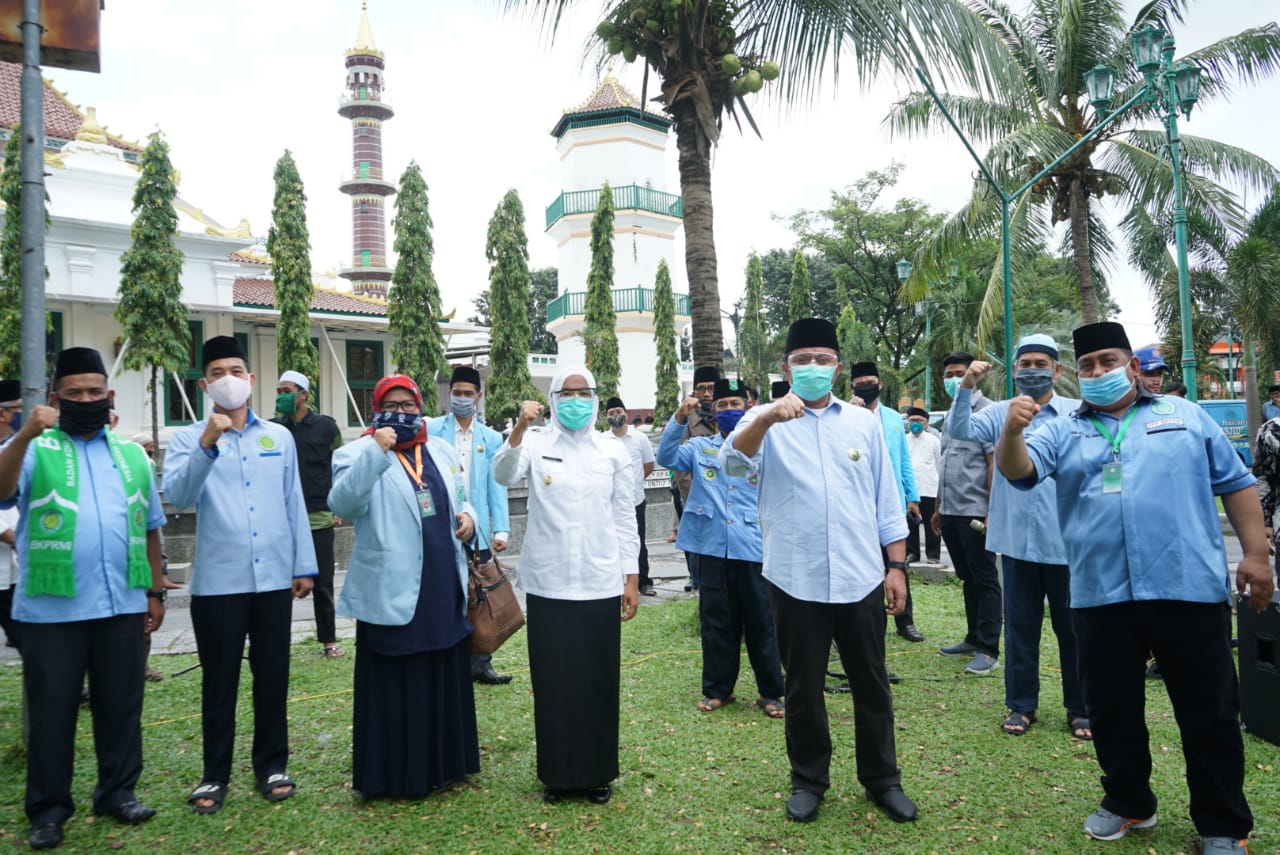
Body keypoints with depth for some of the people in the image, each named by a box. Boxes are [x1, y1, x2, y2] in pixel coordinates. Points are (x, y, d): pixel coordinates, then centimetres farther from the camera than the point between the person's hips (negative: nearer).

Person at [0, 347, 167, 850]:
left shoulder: (131, 455, 12)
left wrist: (155, 590, 13)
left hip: (122, 604, 3)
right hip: (52, 608, -3)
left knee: (120, 704, 11)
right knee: (51, 709, 7)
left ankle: (118, 791, 25)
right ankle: (48, 808, 20)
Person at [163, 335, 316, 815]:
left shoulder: (279, 437, 8)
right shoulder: (188, 439, 0)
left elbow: (294, 504, 10)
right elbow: (178, 496, -17)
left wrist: (304, 565, 8)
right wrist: (207, 445, -29)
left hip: (274, 578, 2)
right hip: (217, 581, -2)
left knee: (272, 676, 11)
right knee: (219, 681, 8)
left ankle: (271, 766, 24)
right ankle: (215, 775, 22)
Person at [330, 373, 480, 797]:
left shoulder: (442, 452, 12)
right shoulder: (358, 453, -5)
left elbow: (460, 500, 22)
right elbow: (343, 505, -22)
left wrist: (467, 517, 0)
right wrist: (375, 453, -29)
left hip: (445, 589, 6)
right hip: (390, 592, -5)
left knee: (446, 680, 15)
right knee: (394, 686, 3)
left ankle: (444, 761, 31)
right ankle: (395, 773, 17)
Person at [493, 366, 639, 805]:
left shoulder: (613, 451, 5)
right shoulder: (536, 443, 1)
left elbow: (626, 518, 6)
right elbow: (503, 475, -19)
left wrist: (632, 577, 3)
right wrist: (518, 429, -36)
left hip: (600, 583, 1)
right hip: (548, 582, -1)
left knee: (599, 679, 7)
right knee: (552, 679, 6)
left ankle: (598, 772, 23)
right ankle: (556, 773, 22)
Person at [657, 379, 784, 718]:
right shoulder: (700, 448, 8)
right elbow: (667, 458, -6)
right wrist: (679, 418, -16)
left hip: (753, 548, -1)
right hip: (712, 547, 2)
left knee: (760, 621, 5)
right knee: (716, 620, 10)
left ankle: (770, 692, 17)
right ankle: (717, 689, 23)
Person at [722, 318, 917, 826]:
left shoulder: (864, 422, 8)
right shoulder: (766, 423, 0)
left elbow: (887, 500, 10)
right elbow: (733, 464, -21)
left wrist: (897, 565, 6)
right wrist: (767, 416, -37)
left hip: (861, 578, 2)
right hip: (796, 581, -2)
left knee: (871, 685, 13)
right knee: (803, 687, 12)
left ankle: (882, 779, 31)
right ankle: (808, 780, 30)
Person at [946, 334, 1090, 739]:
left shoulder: (1077, 413, -1)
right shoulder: (1000, 413, 5)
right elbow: (960, 431, -10)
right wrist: (966, 387, -23)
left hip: (1066, 539, -1)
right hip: (1017, 539, 2)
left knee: (1073, 626, 9)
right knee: (1020, 625, 11)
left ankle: (1080, 709, 24)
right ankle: (1021, 705, 24)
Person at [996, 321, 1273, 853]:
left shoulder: (1185, 416, 10)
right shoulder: (1062, 432, 8)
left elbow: (1235, 483, 10)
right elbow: (1017, 469, -9)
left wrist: (1256, 554, 2)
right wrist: (1012, 433, -31)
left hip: (1190, 589, -1)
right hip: (1101, 596, 1)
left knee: (1210, 714, 8)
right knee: (1112, 710, 13)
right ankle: (1128, 803, 33)